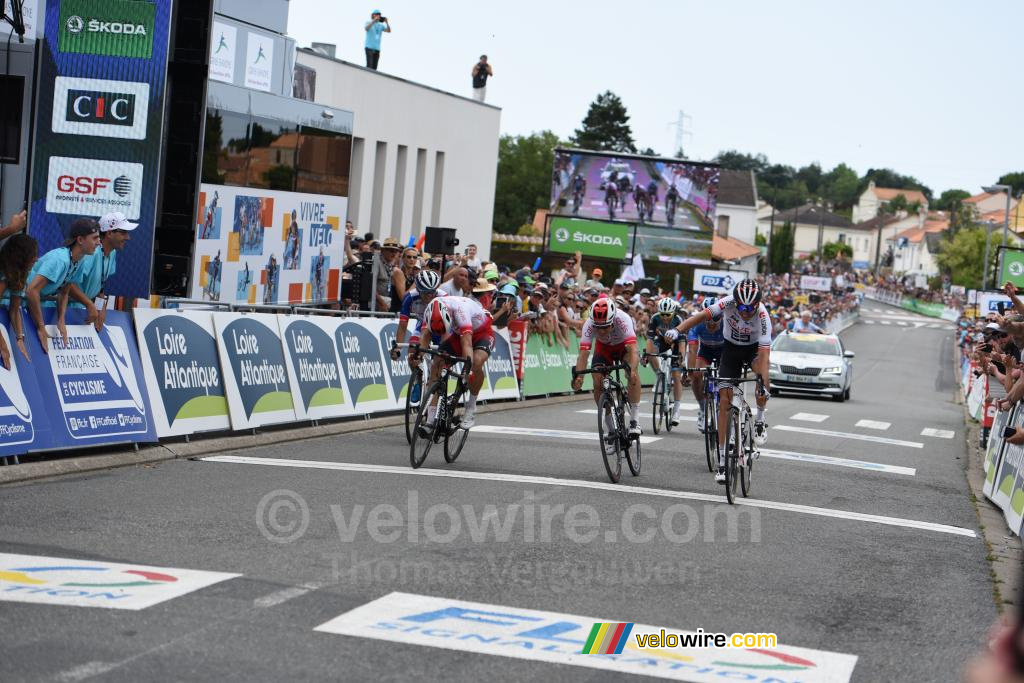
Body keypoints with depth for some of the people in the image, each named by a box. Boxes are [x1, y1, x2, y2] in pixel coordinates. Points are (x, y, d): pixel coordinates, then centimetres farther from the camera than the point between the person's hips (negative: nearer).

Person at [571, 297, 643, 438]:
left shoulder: (623, 319, -40)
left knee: (633, 374, -31)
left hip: (624, 346, -2)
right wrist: (578, 376, -56)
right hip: (603, 348, 2)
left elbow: (632, 349, -48)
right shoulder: (589, 325, -34)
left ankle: (634, 421, -26)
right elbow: (583, 353, -39)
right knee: (598, 383, -17)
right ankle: (611, 429, -1)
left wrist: (632, 370, -66)